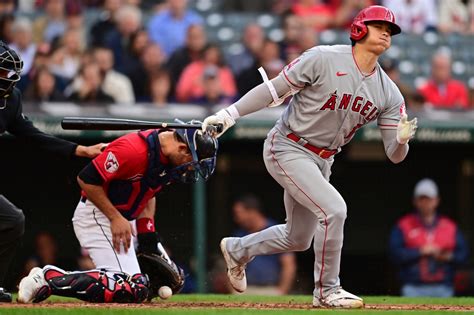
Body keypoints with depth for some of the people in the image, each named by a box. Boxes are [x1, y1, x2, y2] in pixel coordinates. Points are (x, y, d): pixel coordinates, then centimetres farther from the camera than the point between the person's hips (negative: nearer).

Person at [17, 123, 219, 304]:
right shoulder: (134, 151, -26)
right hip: (96, 216, -10)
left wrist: (147, 233, 3)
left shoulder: (169, 158, 2)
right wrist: (116, 218, -21)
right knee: (130, 289, -23)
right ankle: (48, 279, -16)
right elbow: (86, 179, -24)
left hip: (124, 219, 10)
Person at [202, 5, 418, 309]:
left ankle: (238, 249, 43)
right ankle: (326, 291, -8)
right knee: (334, 208, -23)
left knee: (298, 238, 16)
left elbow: (395, 155, -3)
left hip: (321, 162, 7)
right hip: (288, 149, -7)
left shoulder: (389, 93, -1)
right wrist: (230, 114, -19)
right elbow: (274, 88, -12)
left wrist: (402, 139, -27)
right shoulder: (323, 59, -17)